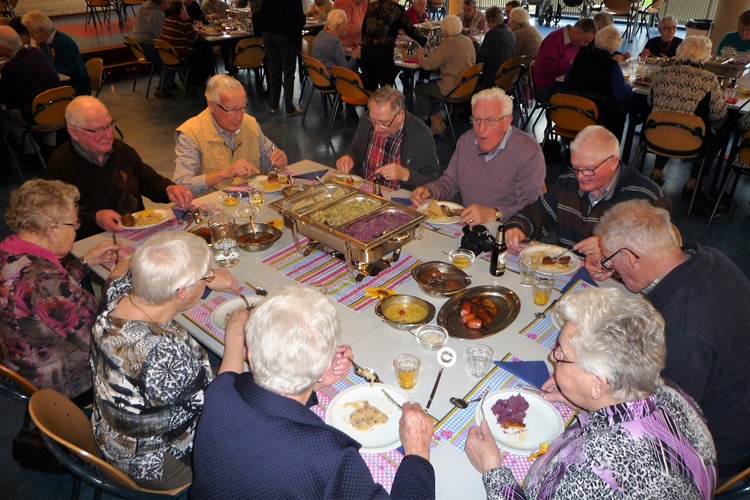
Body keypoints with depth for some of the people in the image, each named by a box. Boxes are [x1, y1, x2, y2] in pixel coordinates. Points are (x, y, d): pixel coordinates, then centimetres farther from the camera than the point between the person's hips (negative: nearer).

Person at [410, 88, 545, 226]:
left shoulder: (529, 152, -13)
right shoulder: (466, 140, 9)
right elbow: (450, 181, 17)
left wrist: (494, 214, -32)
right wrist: (428, 190, -3)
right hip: (465, 226, 5)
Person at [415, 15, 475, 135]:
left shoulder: (448, 43, -17)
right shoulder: (468, 40, 9)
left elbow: (429, 65, -17)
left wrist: (420, 57, 4)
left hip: (452, 88, -9)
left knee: (419, 89, 8)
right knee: (431, 84, 27)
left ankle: (436, 122, 11)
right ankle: (438, 120, 24)